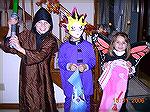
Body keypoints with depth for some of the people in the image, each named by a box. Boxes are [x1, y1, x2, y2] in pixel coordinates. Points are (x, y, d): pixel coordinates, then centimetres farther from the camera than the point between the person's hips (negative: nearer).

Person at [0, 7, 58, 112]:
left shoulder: (51, 40, -4)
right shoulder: (26, 34, 3)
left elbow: (40, 56, -20)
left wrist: (20, 48, -27)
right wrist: (11, 28, -10)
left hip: (42, 77, -1)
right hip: (27, 77, 1)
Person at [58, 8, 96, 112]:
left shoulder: (88, 46, -2)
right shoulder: (64, 47, -3)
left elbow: (93, 61, 1)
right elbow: (60, 62, 0)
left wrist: (85, 66, -17)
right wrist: (68, 66, -18)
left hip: (85, 80, 1)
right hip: (70, 80, -1)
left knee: (85, 100, 14)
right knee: (70, 100, 12)